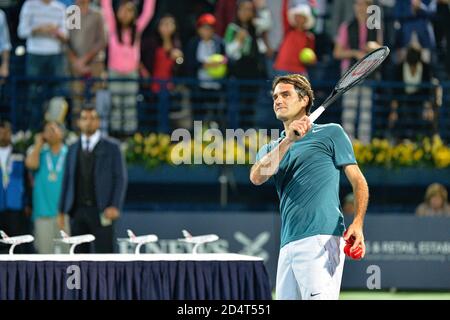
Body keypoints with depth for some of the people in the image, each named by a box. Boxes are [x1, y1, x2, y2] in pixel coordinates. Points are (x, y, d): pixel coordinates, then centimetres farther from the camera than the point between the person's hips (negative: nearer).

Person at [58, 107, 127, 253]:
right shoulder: (73, 149, 15)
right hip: (77, 211, 4)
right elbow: (67, 180, 16)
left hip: (101, 212, -4)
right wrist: (61, 211, 10)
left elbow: (120, 178, -1)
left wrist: (115, 206, -12)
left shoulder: (111, 147, 3)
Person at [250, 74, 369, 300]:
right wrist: (288, 140, -12)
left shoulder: (331, 133, 9)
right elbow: (256, 177, 0)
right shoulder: (271, 148, 22)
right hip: (288, 246, 6)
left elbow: (358, 180, 4)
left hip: (322, 241, -6)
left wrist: (357, 224, -12)